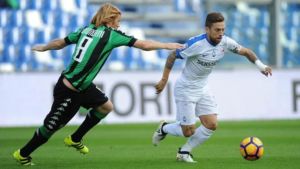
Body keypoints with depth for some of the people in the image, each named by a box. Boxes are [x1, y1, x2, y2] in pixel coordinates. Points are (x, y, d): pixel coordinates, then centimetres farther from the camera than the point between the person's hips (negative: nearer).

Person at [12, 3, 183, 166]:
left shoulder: (86, 30, 5)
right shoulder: (111, 34, -13)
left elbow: (59, 43, 14)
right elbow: (144, 45, -12)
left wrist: (44, 47, 33)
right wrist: (167, 45, -1)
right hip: (69, 92, -8)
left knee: (106, 106, 14)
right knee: (51, 127, 4)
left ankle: (75, 139, 27)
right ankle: (22, 154, 21)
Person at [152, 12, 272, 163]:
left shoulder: (225, 42, -11)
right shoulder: (196, 44, -28)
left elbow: (245, 51, 4)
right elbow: (172, 56, -17)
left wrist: (260, 65, -11)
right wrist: (164, 80, -13)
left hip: (202, 88, 6)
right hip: (185, 89, -6)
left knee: (211, 125, -4)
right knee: (189, 131, -5)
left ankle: (184, 152, 15)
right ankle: (164, 128, 28)